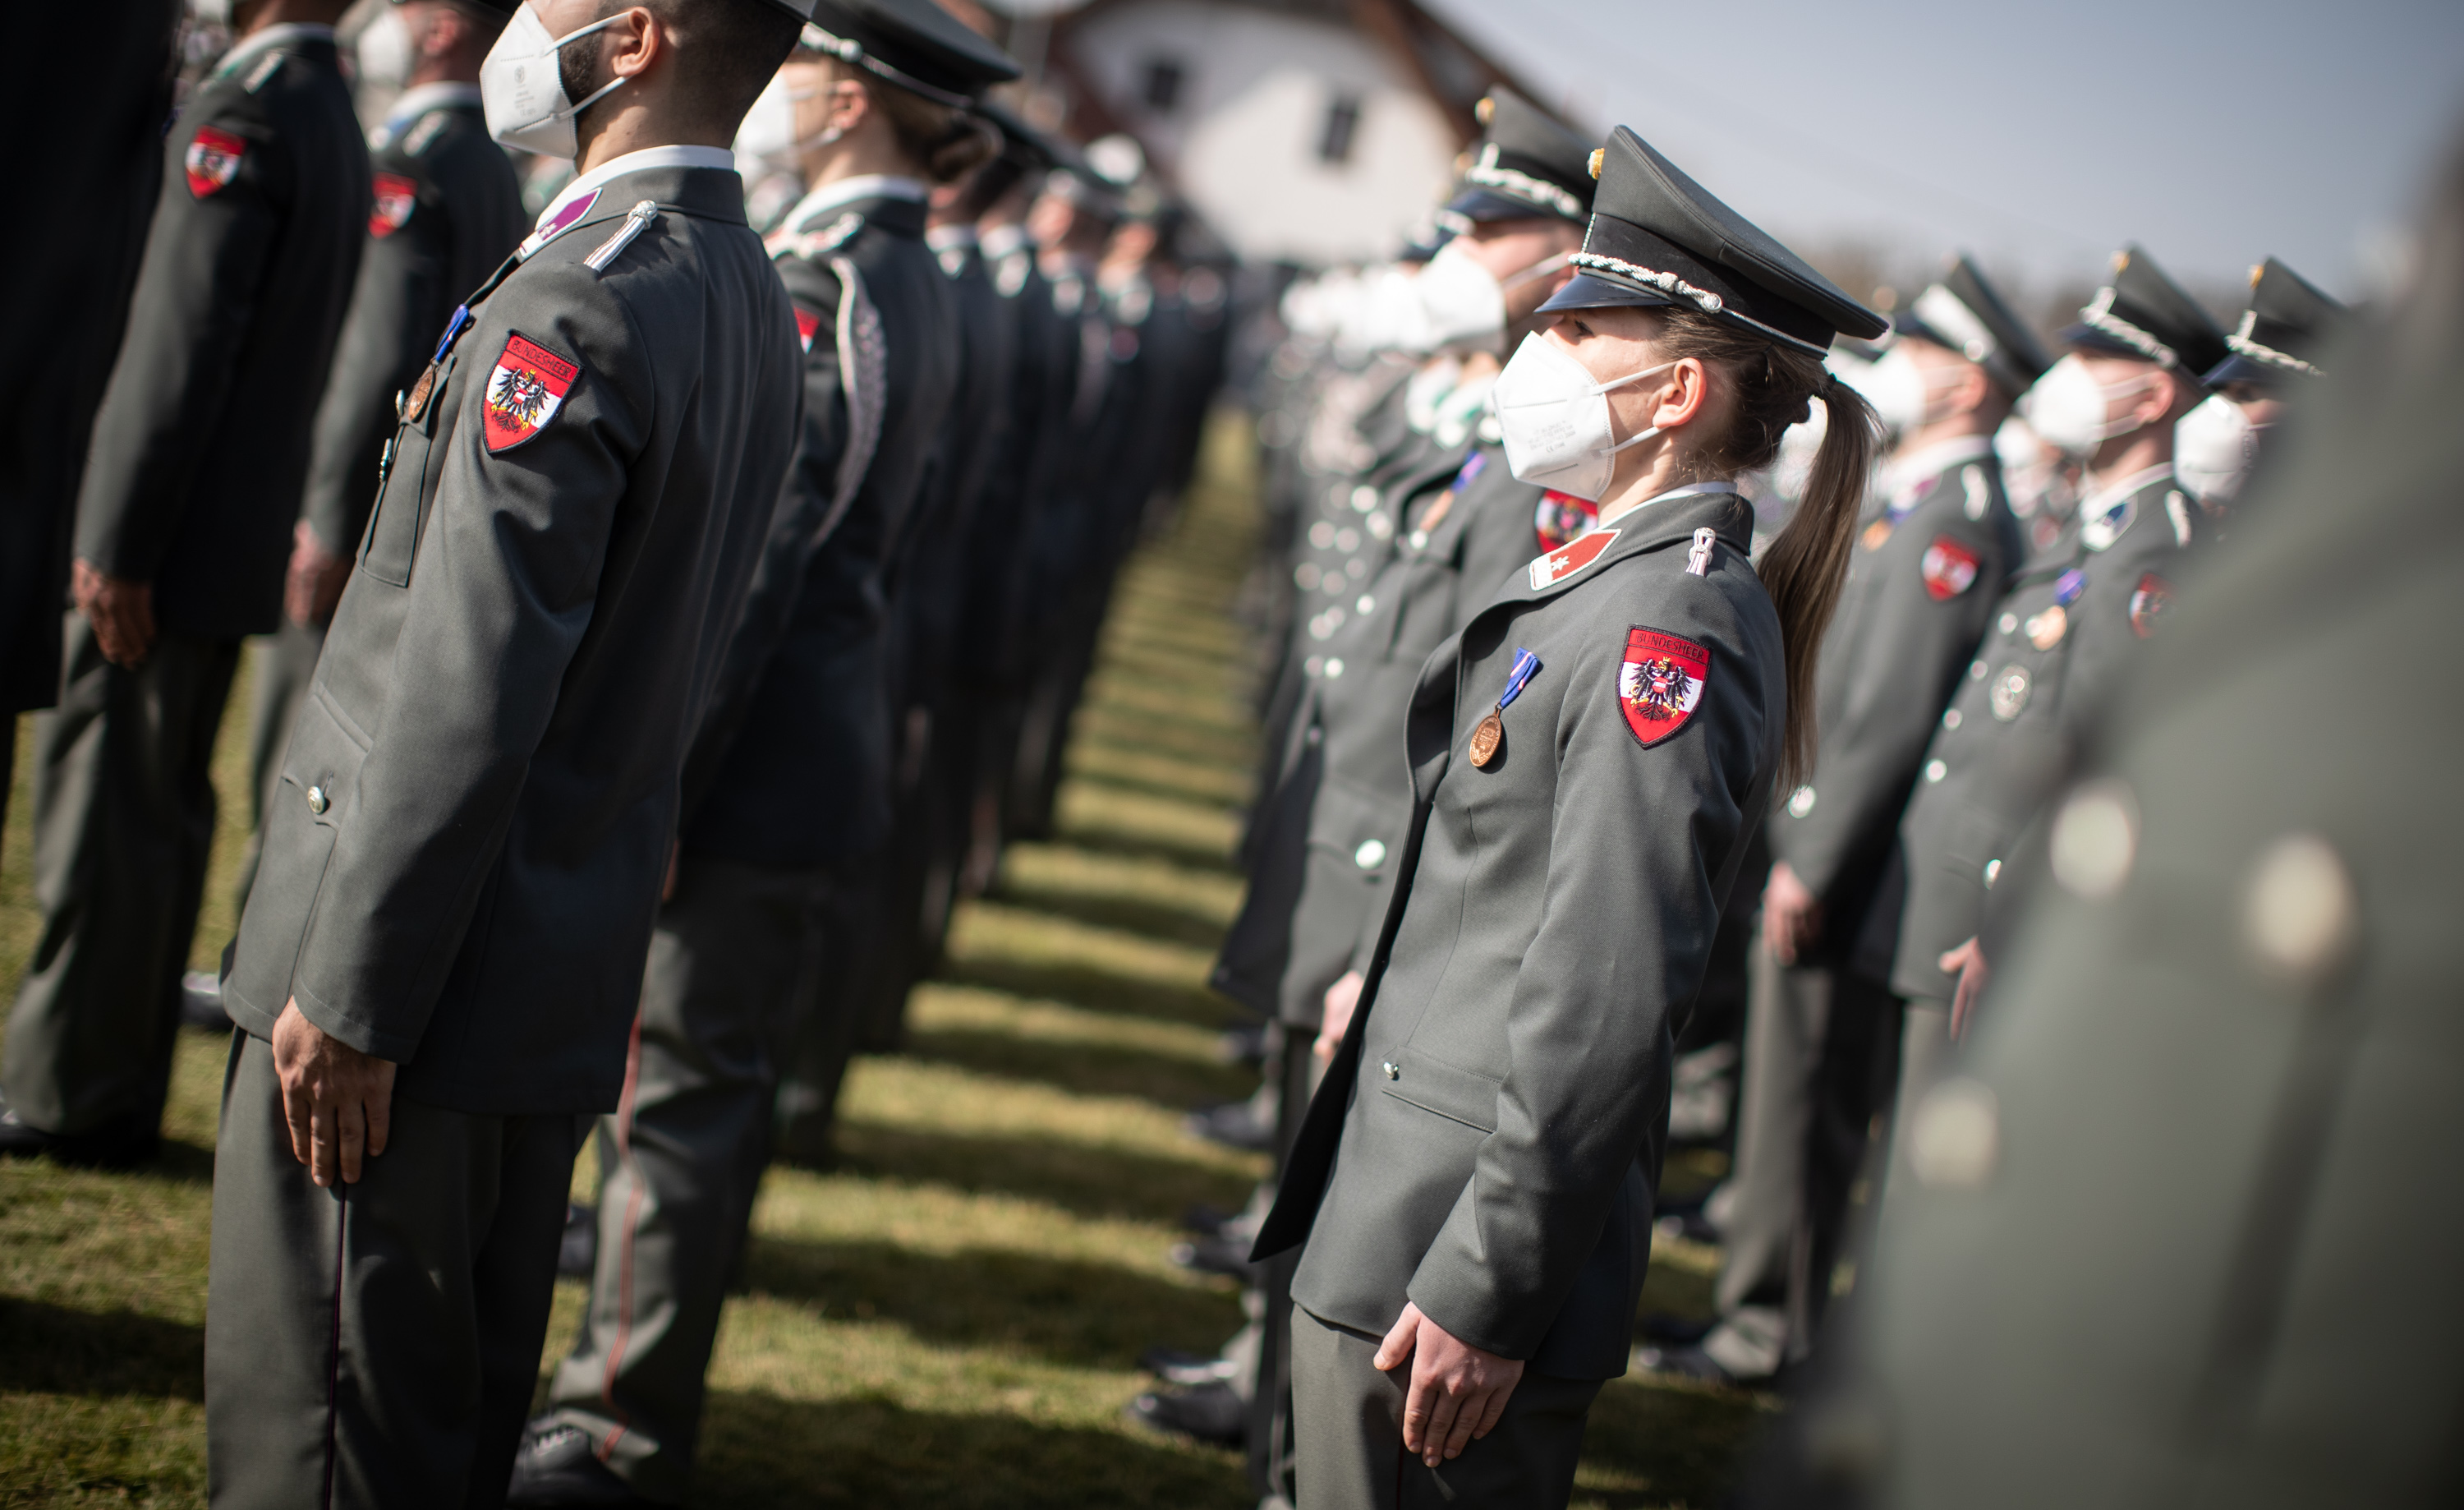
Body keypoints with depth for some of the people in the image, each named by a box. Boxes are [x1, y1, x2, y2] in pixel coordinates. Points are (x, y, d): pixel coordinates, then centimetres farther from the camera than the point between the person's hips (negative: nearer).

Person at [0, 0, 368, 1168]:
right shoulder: (340, 130, 13)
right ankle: (121, 1083, 23)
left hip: (162, 547, -9)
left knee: (103, 813, -1)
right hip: (242, 546, 9)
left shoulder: (243, 112, -16)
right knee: (165, 814, 15)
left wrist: (116, 545, -19)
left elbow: (184, 344, -21)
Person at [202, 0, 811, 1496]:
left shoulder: (572, 307, -21)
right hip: (569, 984, 9)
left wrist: (345, 994, -18)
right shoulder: (753, 304, 8)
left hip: (418, 979, -9)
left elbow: (463, 696, -23)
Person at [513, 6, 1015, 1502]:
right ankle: (637, 1383, 32)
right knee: (711, 1085, 19)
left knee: (672, 1088, 0)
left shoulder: (824, 284, -17)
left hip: (755, 763, -10)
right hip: (831, 748, 10)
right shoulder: (913, 282, 13)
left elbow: (754, 559, -21)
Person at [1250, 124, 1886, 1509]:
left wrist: (1484, 1291, -23)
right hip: (1385, 1217, 10)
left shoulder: (1675, 626, -18)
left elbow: (1605, 1004, -23)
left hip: (1462, 1242, -9)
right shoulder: (1602, 582, 12)